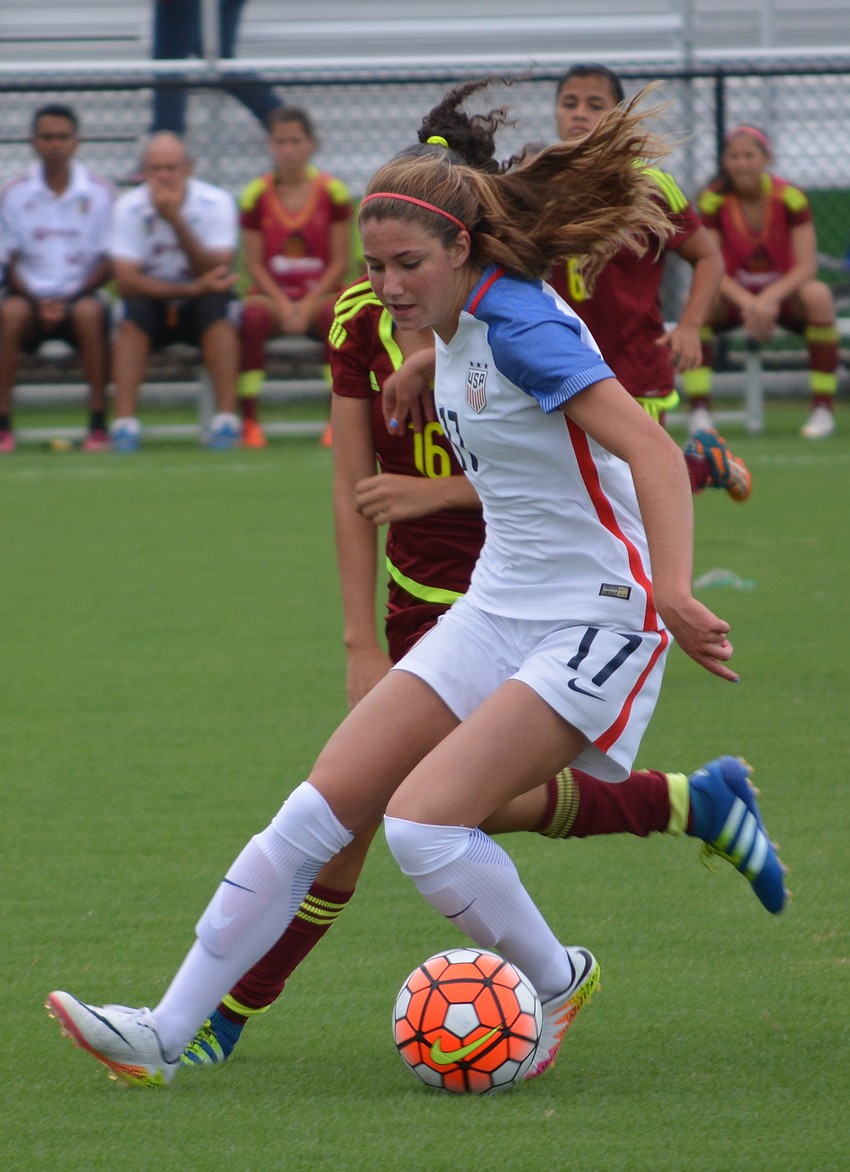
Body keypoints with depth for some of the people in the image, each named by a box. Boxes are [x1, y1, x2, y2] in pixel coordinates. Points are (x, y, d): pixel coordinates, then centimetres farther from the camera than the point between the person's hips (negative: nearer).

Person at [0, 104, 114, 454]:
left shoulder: (100, 193, 2)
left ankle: (98, 422, -29)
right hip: (30, 296, 1)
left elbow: (108, 264, 1)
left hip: (80, 295, -1)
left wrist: (68, 300, -13)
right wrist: (37, 303, -14)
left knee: (89, 313, -36)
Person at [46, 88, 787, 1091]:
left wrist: (672, 592, -40)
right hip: (497, 610, 9)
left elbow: (654, 452, -29)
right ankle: (164, 1036, 2)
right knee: (312, 817, 0)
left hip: (596, 625, -9)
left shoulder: (517, 322, -20)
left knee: (422, 820, -24)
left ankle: (556, 980, 3)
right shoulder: (455, 330, 6)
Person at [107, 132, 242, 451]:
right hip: (153, 305, 0)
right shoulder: (128, 207, -11)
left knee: (217, 307, -32)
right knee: (132, 315, -31)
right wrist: (191, 289, -29)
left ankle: (226, 421, -33)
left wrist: (176, 220, -34)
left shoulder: (216, 203, -13)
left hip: (201, 305, 0)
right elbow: (126, 281, -19)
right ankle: (124, 423, -34)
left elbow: (215, 272, -23)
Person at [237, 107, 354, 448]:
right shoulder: (256, 194, 1)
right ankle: (249, 422, -30)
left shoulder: (332, 192, -1)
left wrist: (309, 305, -14)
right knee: (253, 316, -34)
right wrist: (282, 305, -15)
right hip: (272, 294, 0)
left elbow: (341, 261, -2)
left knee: (336, 315, -35)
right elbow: (254, 262, 0)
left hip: (320, 295, 0)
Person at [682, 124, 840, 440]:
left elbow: (807, 266, -17)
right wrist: (747, 302, -32)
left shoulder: (790, 197, -12)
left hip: (783, 295, -1)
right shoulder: (713, 200, -10)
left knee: (818, 295, -34)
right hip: (736, 296, 1)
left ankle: (824, 409, -28)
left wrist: (770, 298, -34)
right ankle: (699, 410, -31)